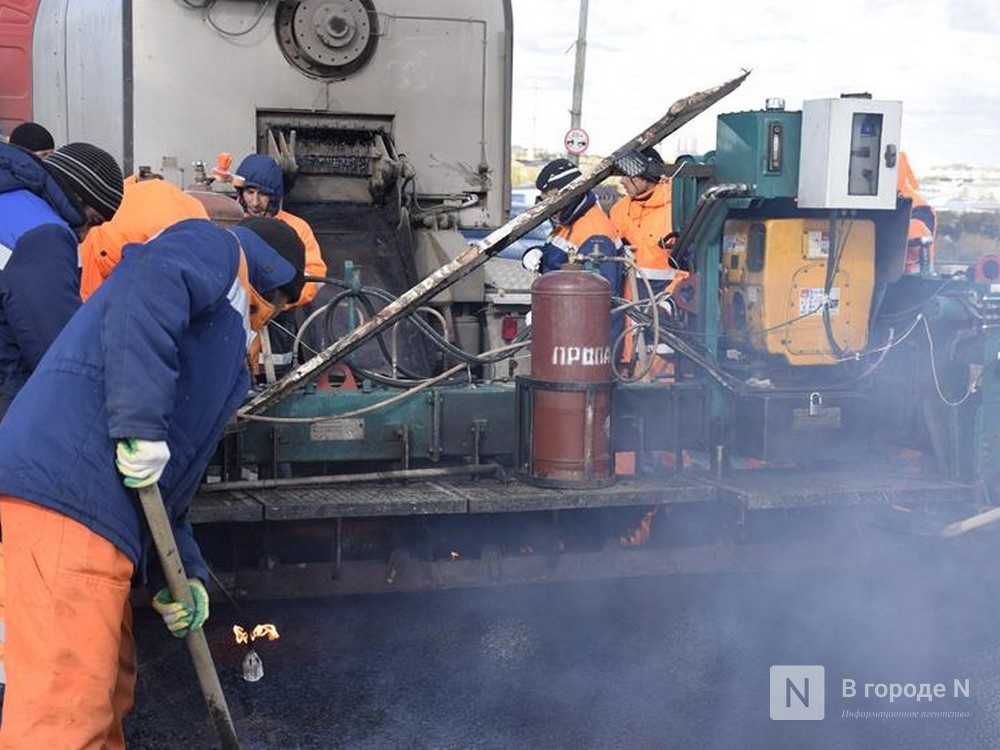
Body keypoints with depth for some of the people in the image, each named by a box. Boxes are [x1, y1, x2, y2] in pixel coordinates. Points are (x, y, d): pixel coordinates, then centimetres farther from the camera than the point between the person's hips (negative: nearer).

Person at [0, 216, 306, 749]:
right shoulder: (213, 247, 7)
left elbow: (173, 482, 29)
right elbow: (148, 288, -19)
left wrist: (182, 575, 18)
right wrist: (141, 425, -22)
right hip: (66, 484, -10)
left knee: (106, 691, 18)